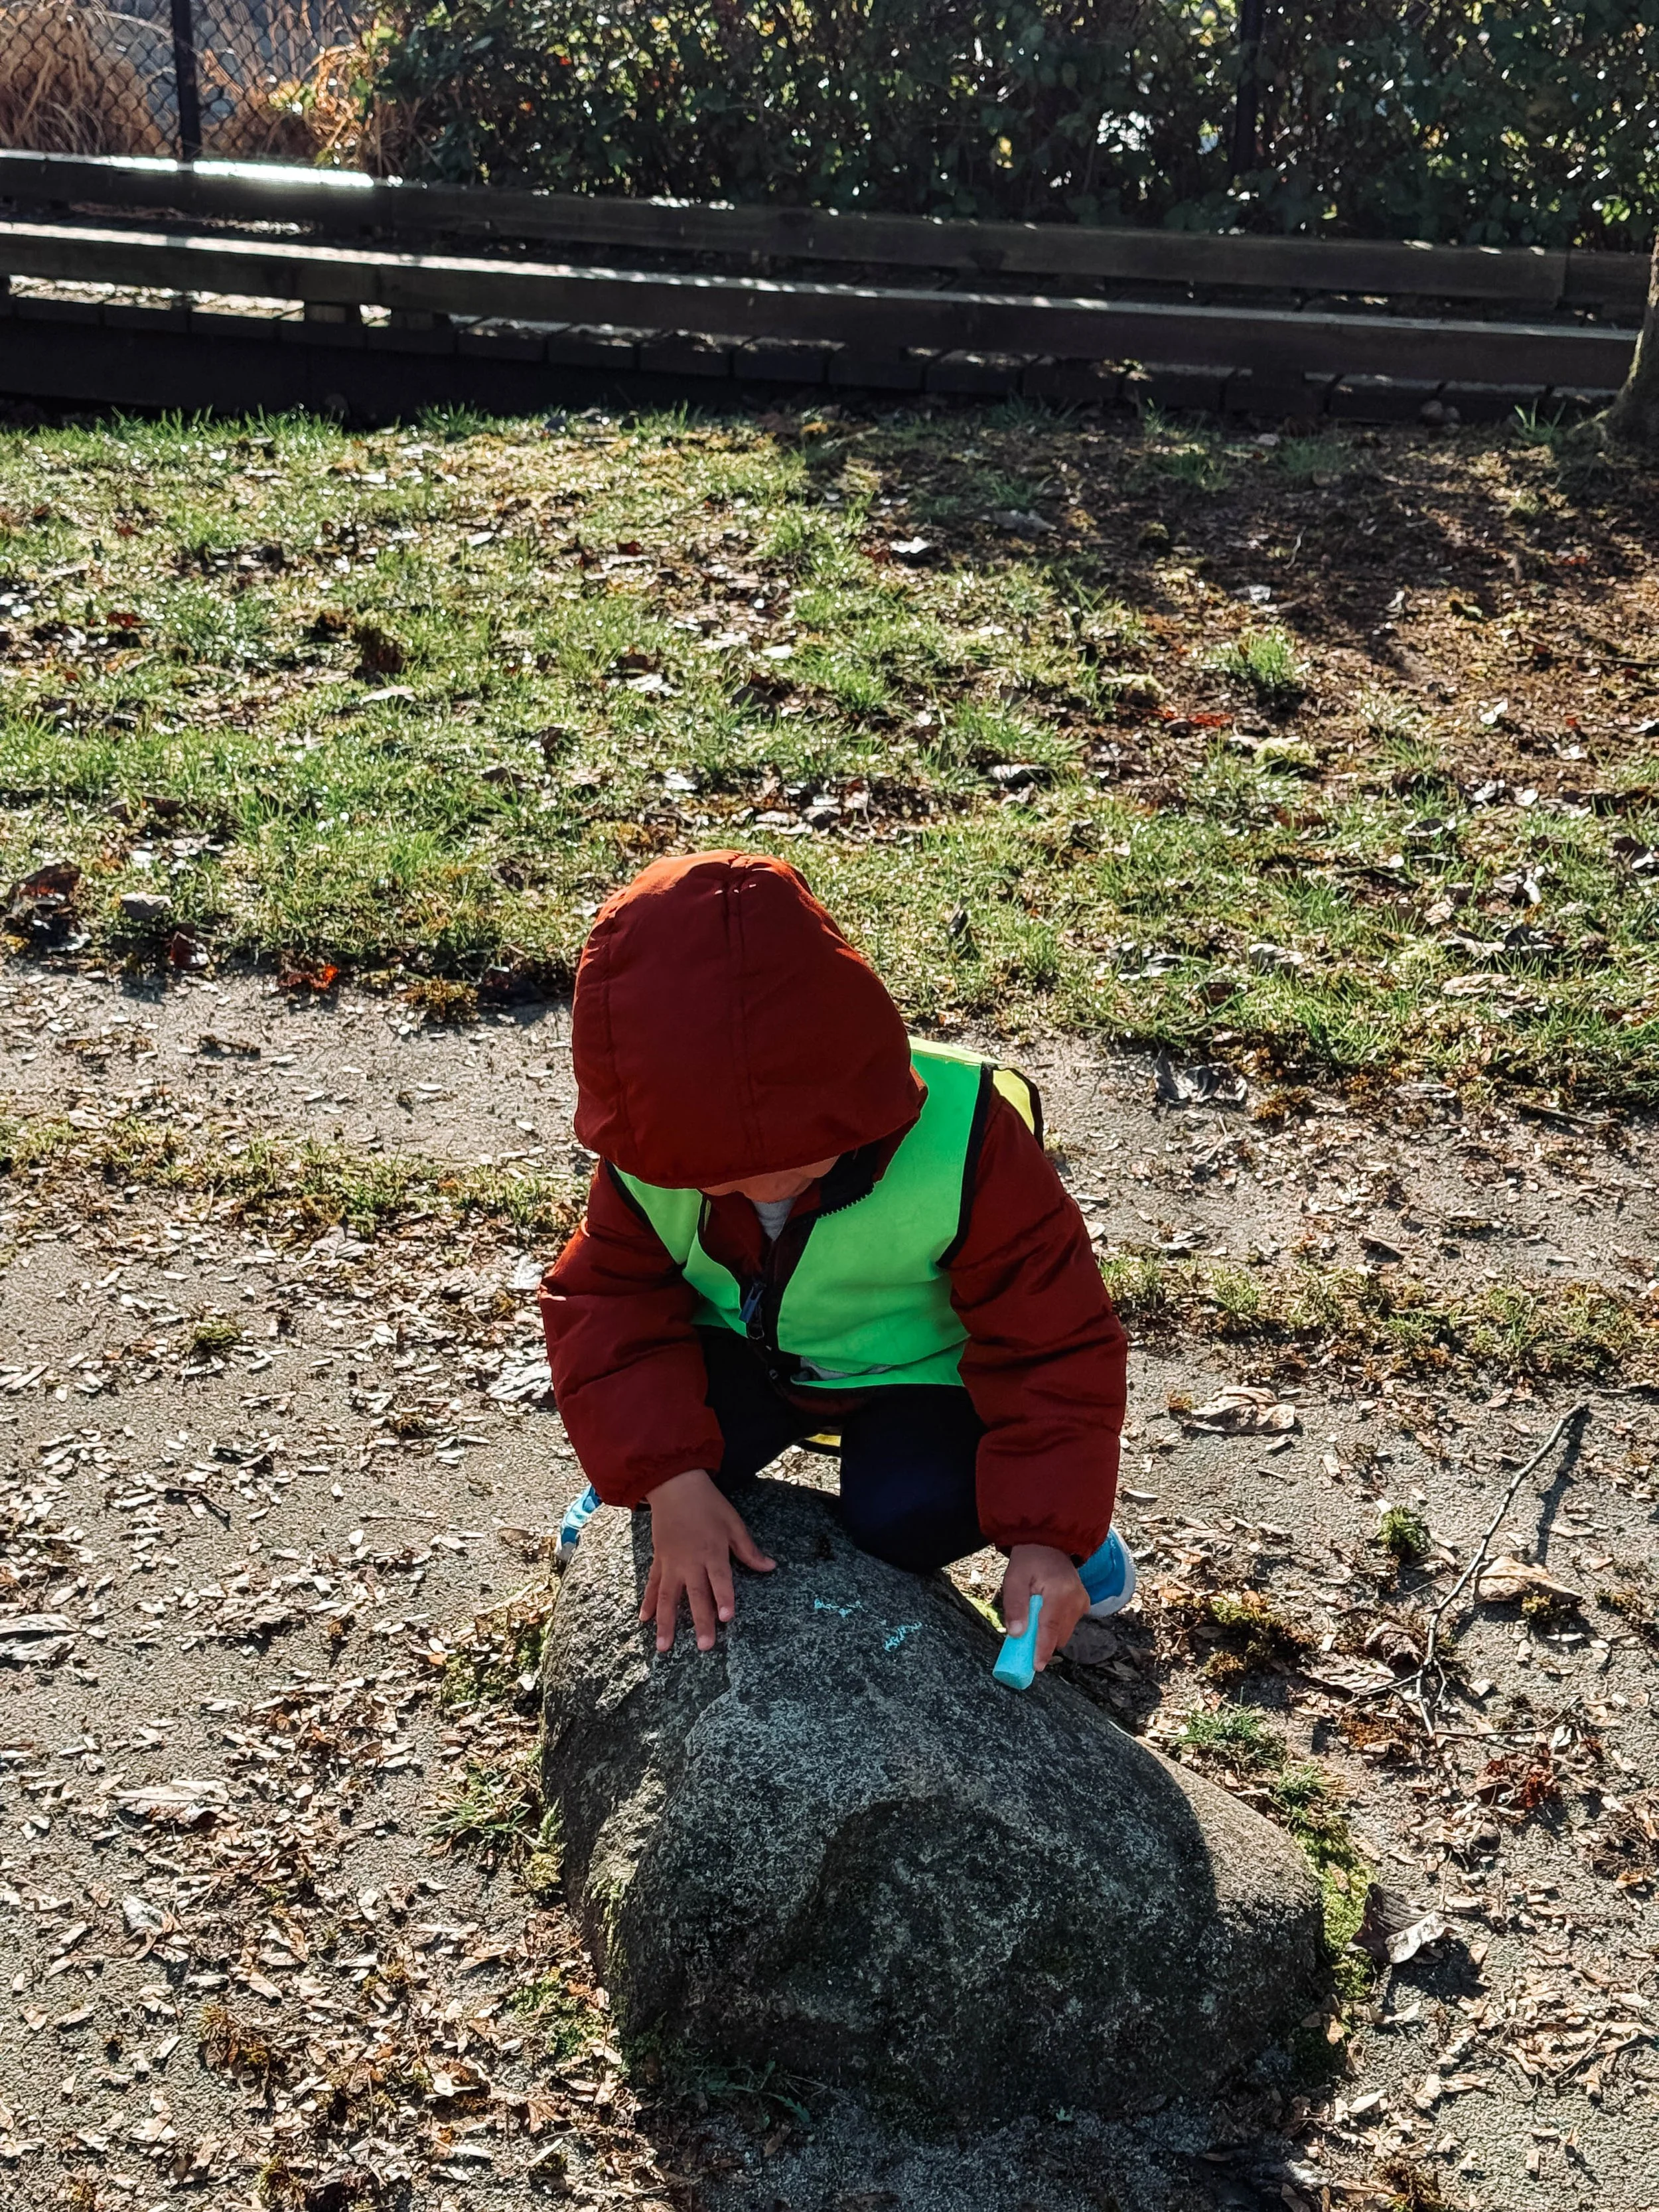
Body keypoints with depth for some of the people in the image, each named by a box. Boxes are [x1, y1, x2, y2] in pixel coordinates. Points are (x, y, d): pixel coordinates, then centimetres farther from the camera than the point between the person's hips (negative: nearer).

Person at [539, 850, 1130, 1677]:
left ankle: (1058, 1500, 6)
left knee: (908, 1519, -28)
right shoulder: (652, 1154, -23)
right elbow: (608, 1300, -14)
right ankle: (632, 1492, 14)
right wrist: (668, 1479, -28)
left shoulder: (963, 1145, -32)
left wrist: (1049, 1532, -29)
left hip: (917, 1370, -2)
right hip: (747, 1353, 3)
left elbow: (1051, 1342, -24)